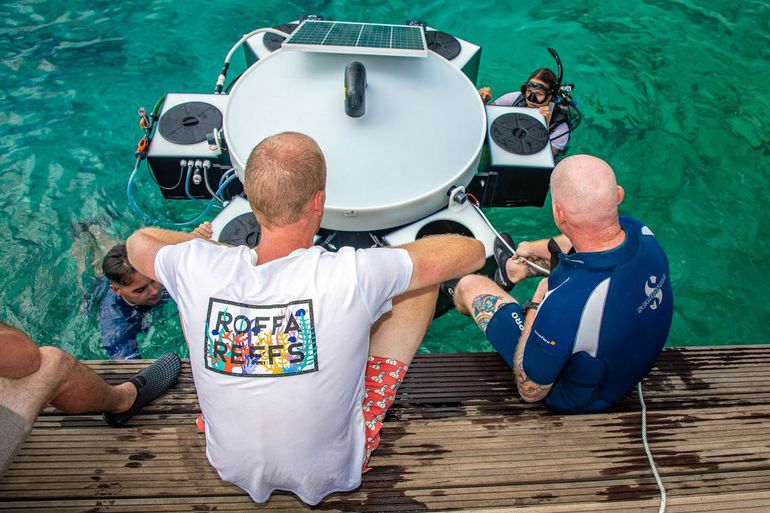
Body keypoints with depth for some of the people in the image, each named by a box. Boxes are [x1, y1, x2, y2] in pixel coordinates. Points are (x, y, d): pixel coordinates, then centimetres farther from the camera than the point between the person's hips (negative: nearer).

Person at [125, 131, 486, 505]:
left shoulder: (196, 268, -24)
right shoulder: (353, 276, -33)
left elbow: (137, 242, 2)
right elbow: (473, 251, -18)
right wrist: (384, 260, -4)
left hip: (232, 468, 3)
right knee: (424, 281, -4)